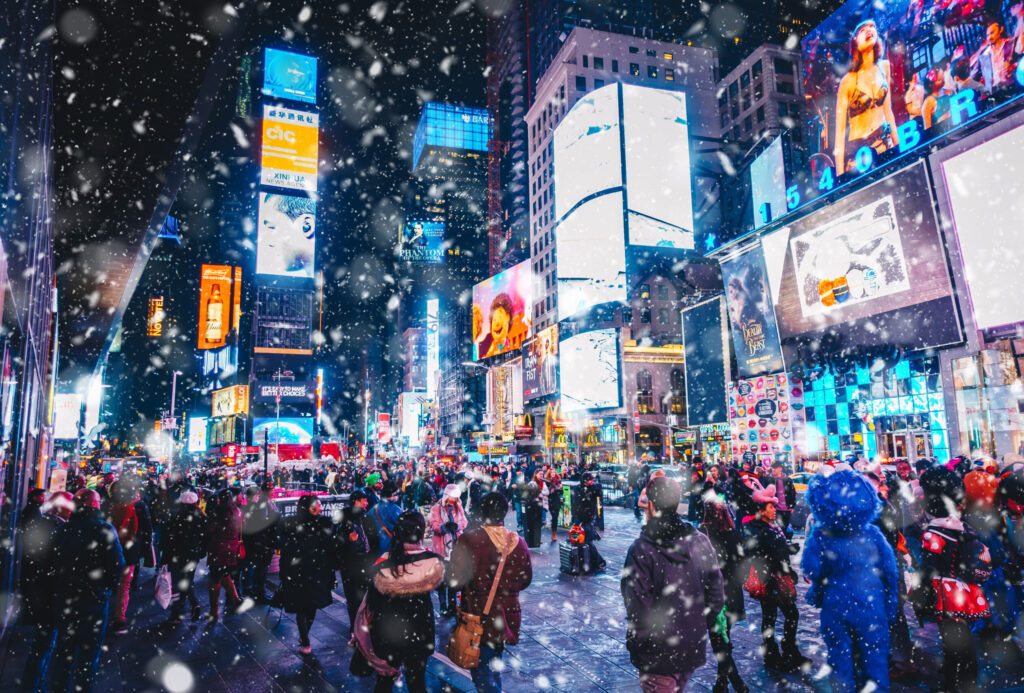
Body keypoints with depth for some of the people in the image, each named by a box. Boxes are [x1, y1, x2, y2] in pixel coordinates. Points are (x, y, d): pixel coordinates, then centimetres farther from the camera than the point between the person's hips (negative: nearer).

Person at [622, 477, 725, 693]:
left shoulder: (641, 549, -21)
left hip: (657, 653, -5)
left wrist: (637, 645, -6)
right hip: (693, 648, 5)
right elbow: (716, 595, 1)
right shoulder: (701, 542, -6)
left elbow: (637, 608, -21)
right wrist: (704, 626, 14)